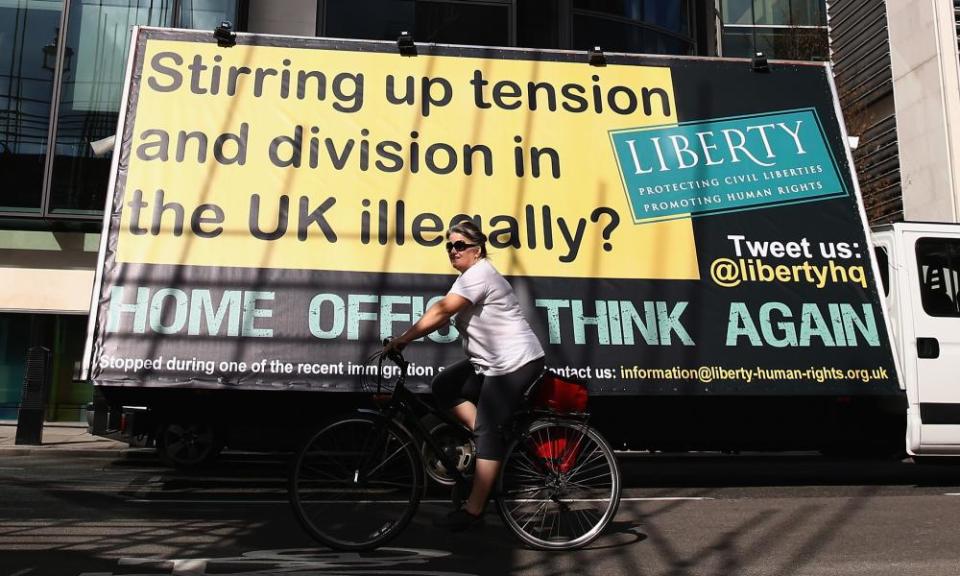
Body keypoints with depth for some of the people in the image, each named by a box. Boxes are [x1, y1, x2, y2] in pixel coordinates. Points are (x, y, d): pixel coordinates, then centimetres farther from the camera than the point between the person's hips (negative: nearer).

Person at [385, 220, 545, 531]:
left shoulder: (478, 274, -15)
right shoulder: (470, 276, 16)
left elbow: (441, 311, -23)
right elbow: (444, 317, 10)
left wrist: (403, 338, -20)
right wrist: (407, 338, -1)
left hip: (514, 362, -10)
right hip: (492, 362, 10)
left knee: (488, 430, -9)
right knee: (444, 386, 4)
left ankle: (473, 510, -3)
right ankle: (494, 440, 8)